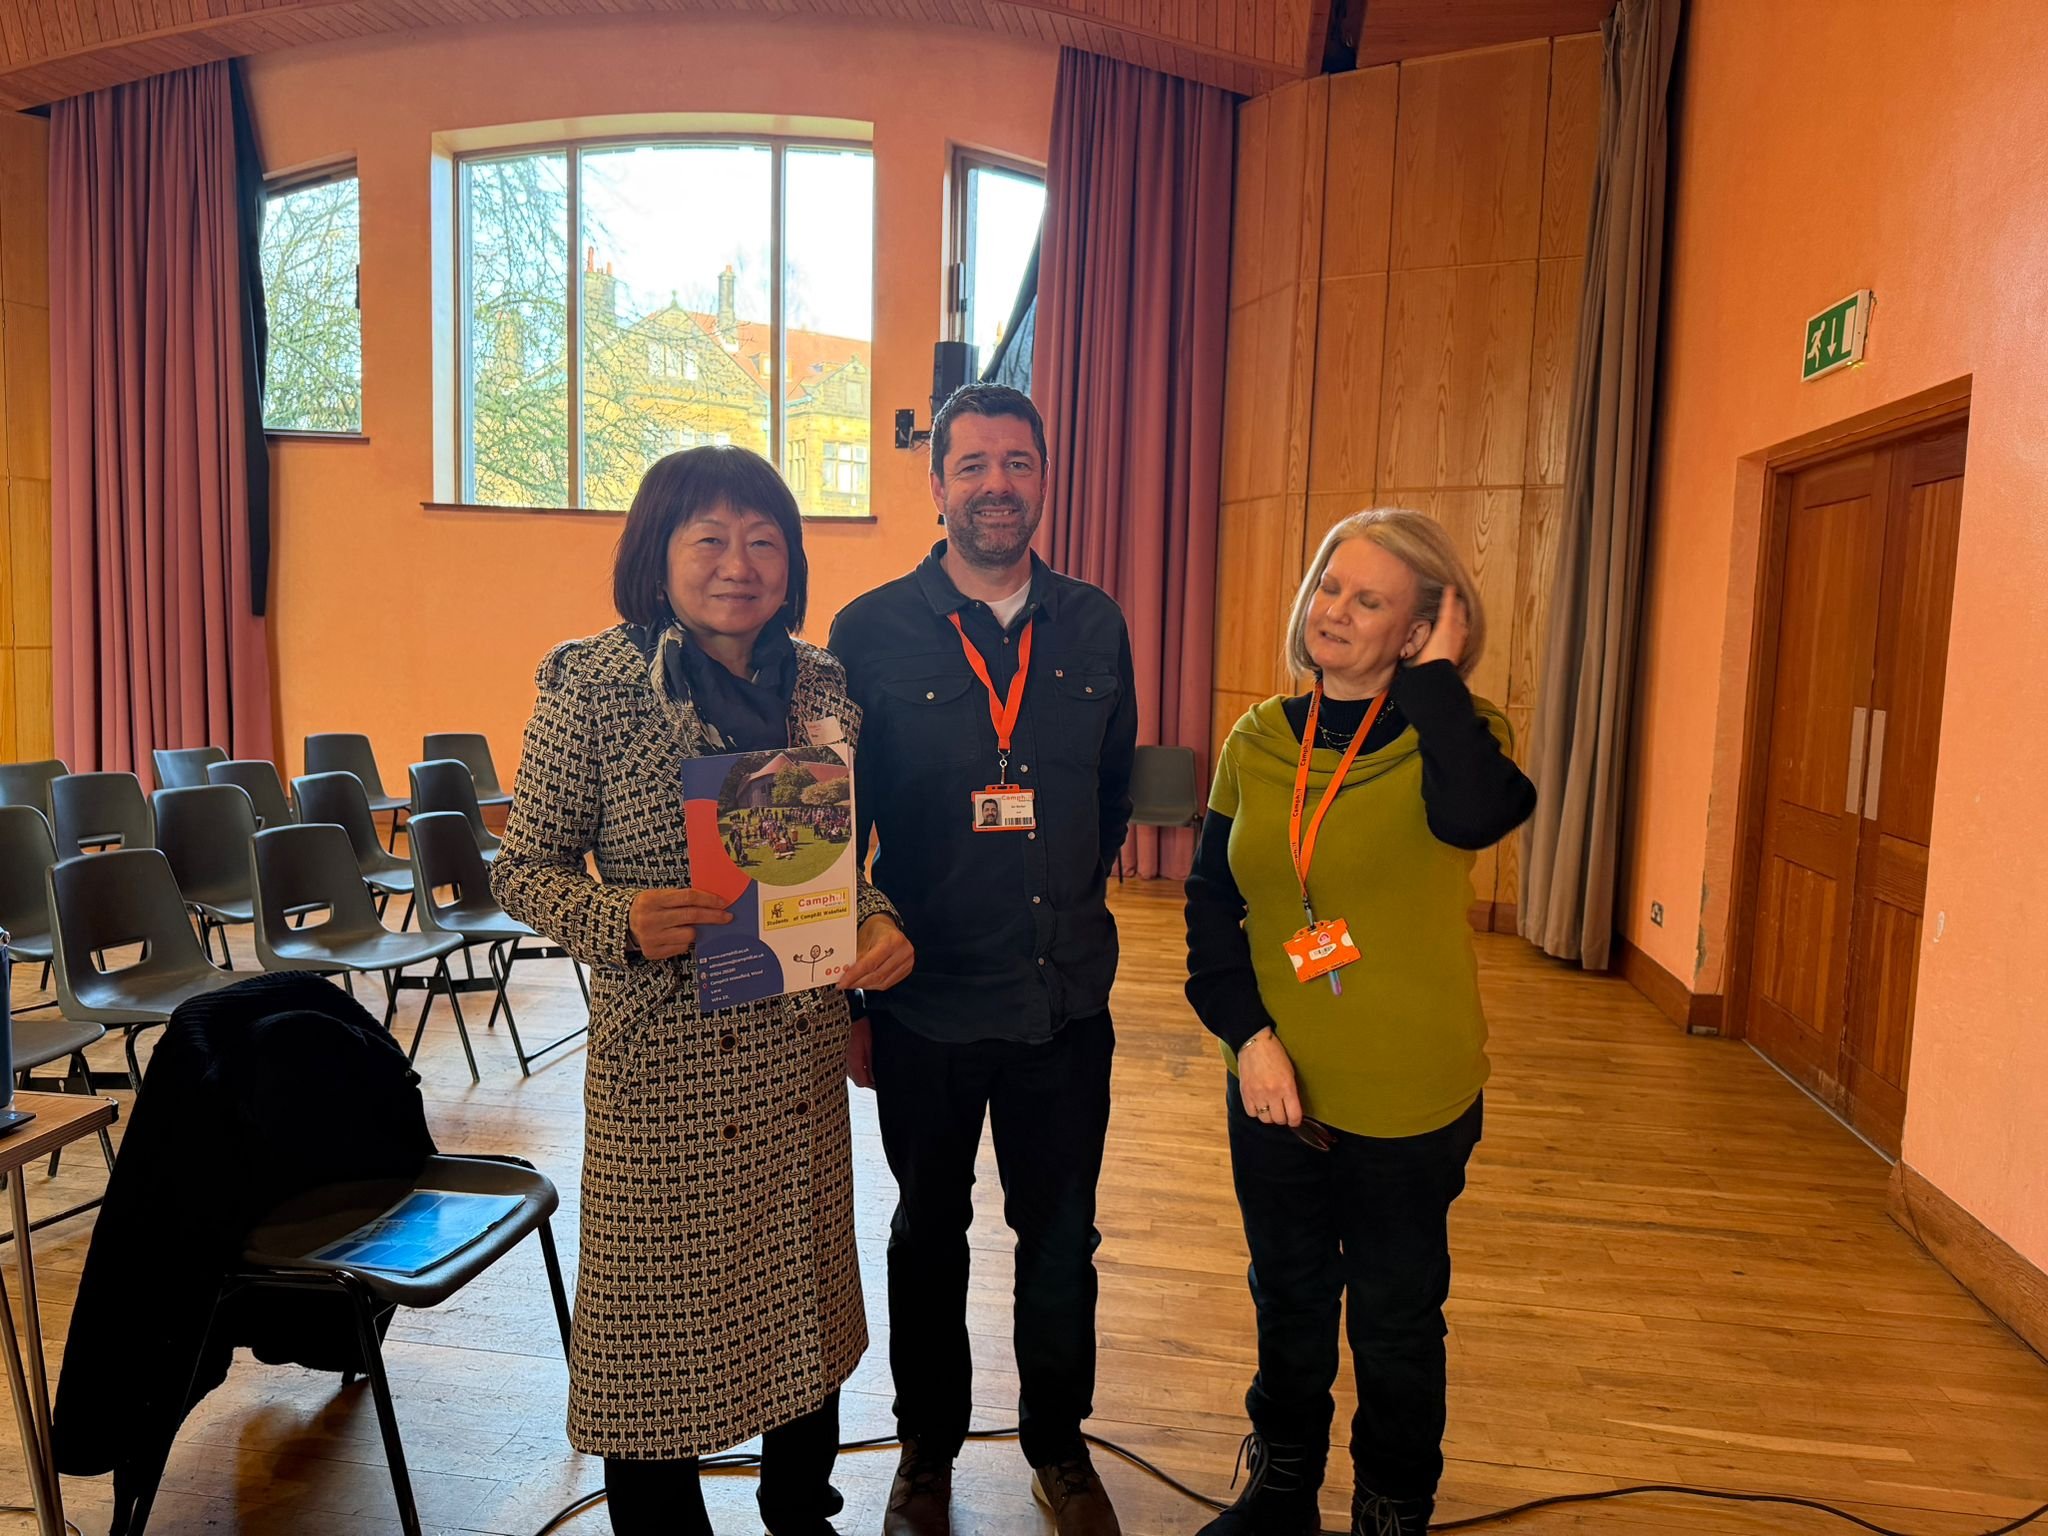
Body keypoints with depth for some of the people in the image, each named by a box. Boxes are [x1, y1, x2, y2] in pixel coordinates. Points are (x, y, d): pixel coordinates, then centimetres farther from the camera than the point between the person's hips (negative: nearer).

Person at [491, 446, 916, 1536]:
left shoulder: (820, 682, 2)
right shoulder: (593, 686, -11)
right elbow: (524, 869, -6)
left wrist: (876, 924, -8)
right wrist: (623, 922, -25)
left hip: (799, 1042, 5)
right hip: (664, 1049, -4)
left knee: (805, 1291, 20)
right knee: (661, 1314, 11)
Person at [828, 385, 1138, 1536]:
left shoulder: (1095, 627, 1)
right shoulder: (873, 633, -8)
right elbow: (834, 826, -5)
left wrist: (1070, 902, 11)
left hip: (1068, 1003, 3)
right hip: (927, 1005, -2)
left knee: (1063, 1235, 17)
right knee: (931, 1233, 18)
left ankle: (1060, 1442, 41)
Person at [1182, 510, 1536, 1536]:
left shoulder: (1453, 733, -10)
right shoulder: (1259, 741, 0)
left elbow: (1478, 815, -34)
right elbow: (1210, 904, 2)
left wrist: (1433, 675, -22)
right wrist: (1247, 1033, -10)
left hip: (1411, 1101, -3)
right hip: (1276, 1089, 3)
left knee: (1396, 1323, 17)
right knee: (1289, 1304, 22)